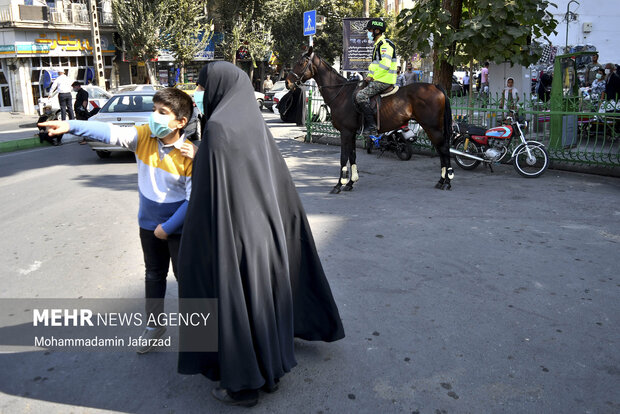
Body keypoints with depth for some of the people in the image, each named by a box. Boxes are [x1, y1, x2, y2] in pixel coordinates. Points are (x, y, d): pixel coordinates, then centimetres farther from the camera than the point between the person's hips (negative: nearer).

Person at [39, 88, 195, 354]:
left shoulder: (190, 154, -23)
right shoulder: (143, 136, -10)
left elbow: (193, 198, -21)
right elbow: (109, 133, -21)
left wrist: (168, 227, -18)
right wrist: (71, 126, -35)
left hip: (179, 227, -5)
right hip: (148, 223, 5)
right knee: (154, 274, 20)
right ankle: (154, 324, 39)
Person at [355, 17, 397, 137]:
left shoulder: (385, 44, -12)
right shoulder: (378, 44, 22)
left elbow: (385, 65, -23)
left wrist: (373, 77, -15)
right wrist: (369, 76, 12)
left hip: (384, 81, -11)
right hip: (378, 80, 11)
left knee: (361, 96, -23)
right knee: (360, 92, 14)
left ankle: (372, 127, -23)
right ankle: (366, 124, 11)